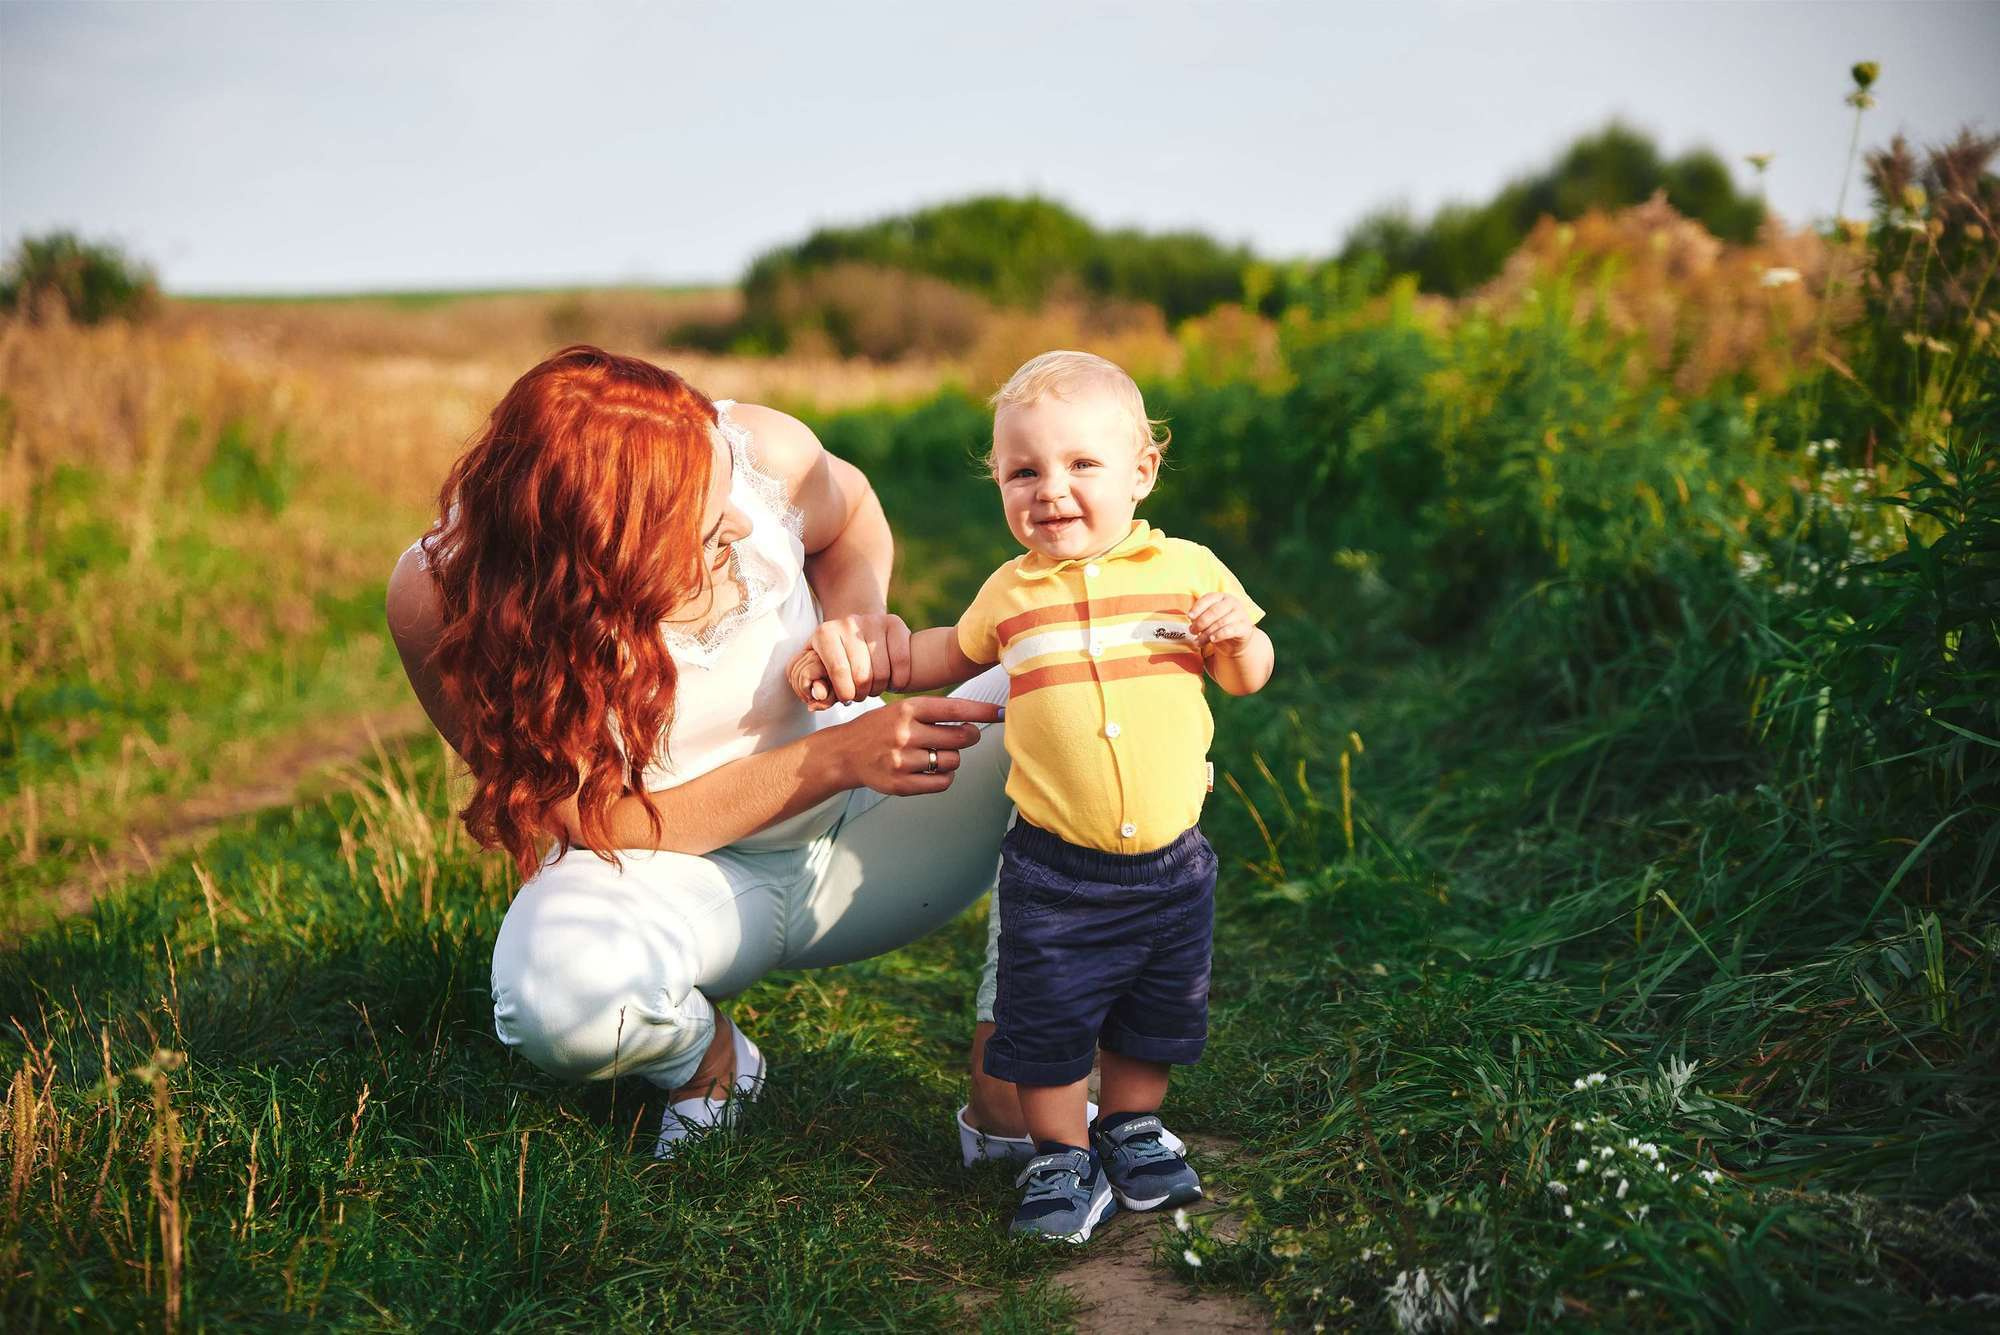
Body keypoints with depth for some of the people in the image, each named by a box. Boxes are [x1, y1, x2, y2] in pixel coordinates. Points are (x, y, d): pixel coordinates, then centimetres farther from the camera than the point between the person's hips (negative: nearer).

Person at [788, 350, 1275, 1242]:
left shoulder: (1188, 570, -3)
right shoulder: (1012, 593, 0)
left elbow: (1248, 678, 7)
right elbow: (954, 652, 21)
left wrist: (1238, 636, -15)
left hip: (1171, 863, 1)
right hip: (1054, 869, 0)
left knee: (1158, 1016, 18)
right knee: (1046, 1021, 4)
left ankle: (1131, 1126, 42)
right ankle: (1060, 1154, 26)